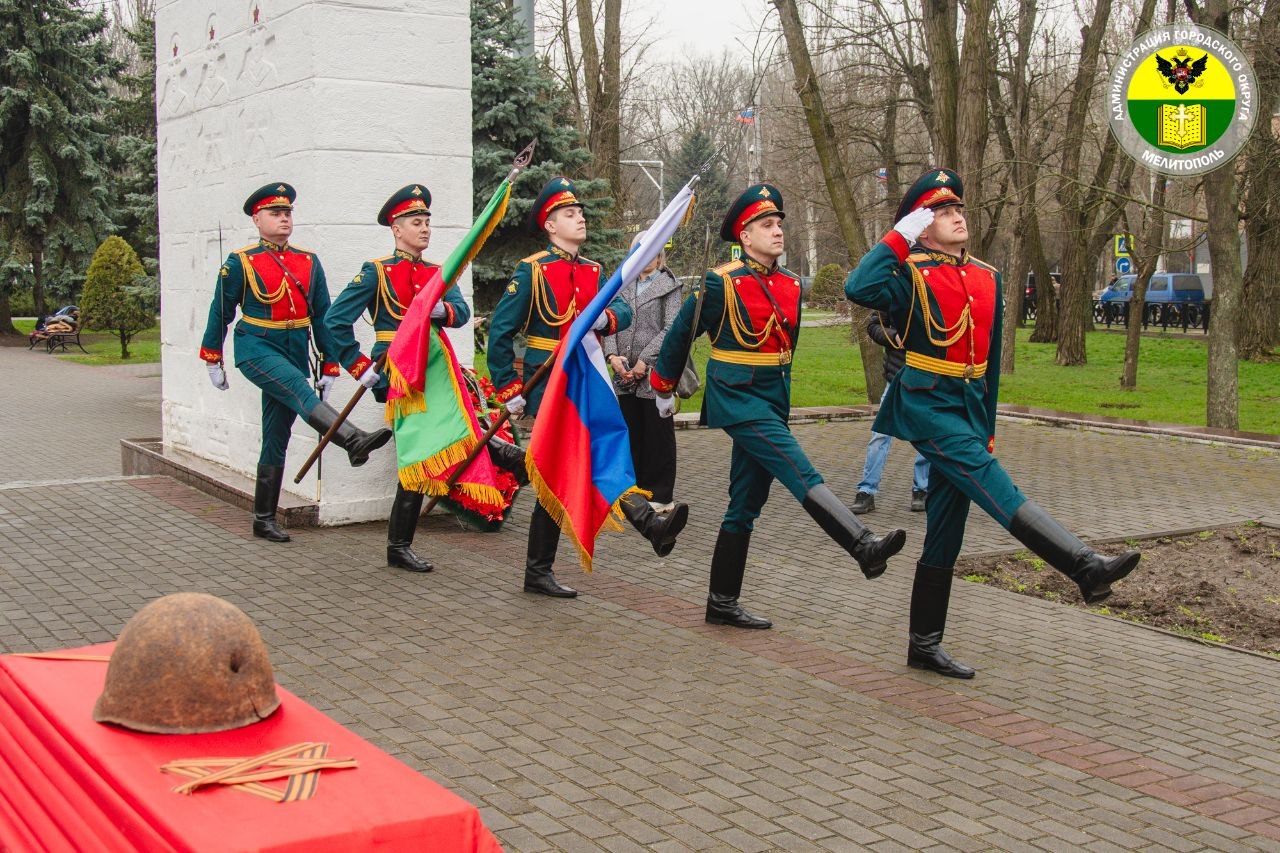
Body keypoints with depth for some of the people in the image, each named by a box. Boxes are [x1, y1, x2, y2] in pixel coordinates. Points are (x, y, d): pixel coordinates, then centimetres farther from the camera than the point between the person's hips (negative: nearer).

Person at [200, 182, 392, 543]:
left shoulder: (309, 262, 8)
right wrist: (213, 361, 9)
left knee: (277, 439, 6)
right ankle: (354, 442, -56)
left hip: (296, 351, 4)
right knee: (299, 389, -33)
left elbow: (322, 316, 10)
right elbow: (220, 312, 6)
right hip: (256, 348, -4)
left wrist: (329, 367, 8)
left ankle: (265, 519, 14)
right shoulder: (240, 262, -1)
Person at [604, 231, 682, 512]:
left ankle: (660, 496, 10)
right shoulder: (622, 286, 13)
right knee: (631, 433, 9)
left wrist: (644, 361, -15)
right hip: (625, 374, 5)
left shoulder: (668, 286, -1)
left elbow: (671, 329, -9)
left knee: (658, 434, 2)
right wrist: (612, 355, -9)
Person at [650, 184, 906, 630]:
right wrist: (663, 389, 12)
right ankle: (865, 547, -33)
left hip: (772, 400, 7)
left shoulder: (791, 284, 8)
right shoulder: (721, 284, -9)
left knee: (746, 504, 10)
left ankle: (722, 603, 17)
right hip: (737, 399, -7)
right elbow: (680, 334, 2)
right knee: (801, 473, -21)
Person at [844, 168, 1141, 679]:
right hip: (926, 406, -7)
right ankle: (1086, 567, -37)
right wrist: (898, 237, -17)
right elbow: (858, 288, -28)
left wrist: (987, 426, 20)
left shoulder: (987, 278, 12)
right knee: (988, 480, -26)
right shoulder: (911, 275, -6)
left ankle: (925, 645, 16)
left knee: (945, 531, 8)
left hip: (967, 410, 7)